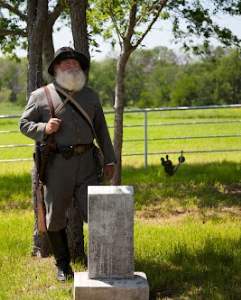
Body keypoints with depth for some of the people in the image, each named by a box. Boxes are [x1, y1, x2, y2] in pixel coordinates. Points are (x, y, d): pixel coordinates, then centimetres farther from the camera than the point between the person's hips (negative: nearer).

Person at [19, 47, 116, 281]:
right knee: (56, 217, 7)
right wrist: (44, 128, -15)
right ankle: (62, 264, 24)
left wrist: (109, 160, 15)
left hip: (86, 163, 2)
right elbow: (24, 124, 5)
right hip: (56, 164, -2)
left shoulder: (90, 96, 14)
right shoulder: (41, 95, 3)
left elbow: (101, 129, 18)